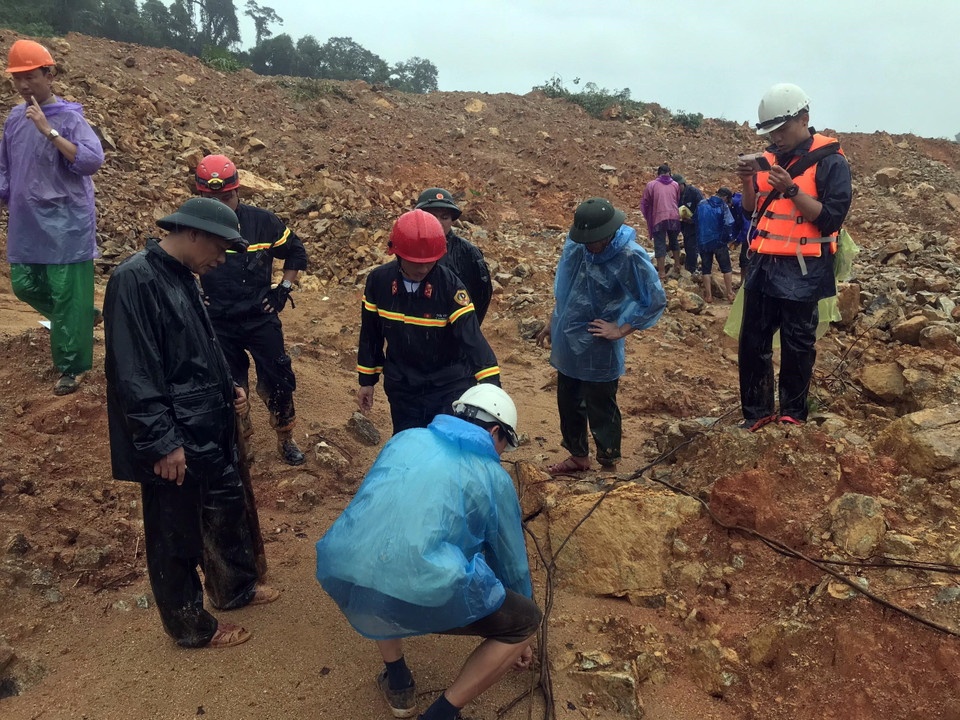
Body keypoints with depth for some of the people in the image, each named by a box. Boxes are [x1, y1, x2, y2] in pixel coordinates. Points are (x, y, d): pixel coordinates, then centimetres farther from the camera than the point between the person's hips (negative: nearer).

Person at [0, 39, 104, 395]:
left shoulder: (69, 118, -10)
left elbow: (92, 161, -25)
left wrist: (49, 132, -26)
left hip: (67, 225, -7)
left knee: (67, 296, -3)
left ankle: (70, 368, 9)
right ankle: (83, 315, 35)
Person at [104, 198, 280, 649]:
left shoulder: (182, 277, 8)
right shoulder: (135, 280, -21)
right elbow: (134, 374, -24)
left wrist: (227, 389, 8)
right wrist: (162, 443, -23)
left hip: (210, 429, 9)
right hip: (175, 441, -9)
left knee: (227, 508, 23)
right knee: (176, 534, 9)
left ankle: (233, 588, 45)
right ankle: (190, 626, 28)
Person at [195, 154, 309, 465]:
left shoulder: (262, 221, -9)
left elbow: (296, 252, 6)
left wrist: (284, 288, 0)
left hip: (261, 319, 0)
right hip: (218, 325, 1)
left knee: (279, 381, 4)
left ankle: (286, 440, 26)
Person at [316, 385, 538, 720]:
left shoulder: (405, 439, 23)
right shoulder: (494, 477, 15)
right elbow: (511, 561, 26)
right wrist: (516, 640, 44)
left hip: (340, 580, 5)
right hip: (422, 595, -4)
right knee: (526, 619, 19)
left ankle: (397, 683, 39)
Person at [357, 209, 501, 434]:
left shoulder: (450, 286, -19)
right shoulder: (378, 281, -8)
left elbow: (472, 337, -26)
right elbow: (370, 334, 5)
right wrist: (367, 380, 11)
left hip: (449, 390, -3)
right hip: (403, 391, 3)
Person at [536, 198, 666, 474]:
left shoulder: (630, 257, -21)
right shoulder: (577, 247, -4)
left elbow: (655, 300, -19)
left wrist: (620, 330, -17)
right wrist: (553, 323, 17)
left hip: (598, 351, -6)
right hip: (568, 344, 7)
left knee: (600, 411, 7)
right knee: (568, 404, 20)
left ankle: (609, 462, 28)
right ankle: (578, 456, 41)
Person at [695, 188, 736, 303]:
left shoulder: (701, 205, 2)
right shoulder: (723, 207, -10)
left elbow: (695, 221, 10)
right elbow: (729, 224, -19)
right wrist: (728, 238, -4)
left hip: (703, 242, 3)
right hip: (719, 242, -3)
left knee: (706, 269, 9)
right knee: (726, 268, 9)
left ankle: (708, 295, 6)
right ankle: (730, 295, 9)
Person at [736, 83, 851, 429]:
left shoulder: (830, 162, -8)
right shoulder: (768, 159, 10)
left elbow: (830, 219, -14)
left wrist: (791, 189, -21)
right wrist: (747, 182, -5)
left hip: (802, 273, -5)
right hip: (763, 266, 6)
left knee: (797, 346, 5)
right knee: (752, 343, 9)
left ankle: (793, 413, 20)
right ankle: (756, 412, 22)